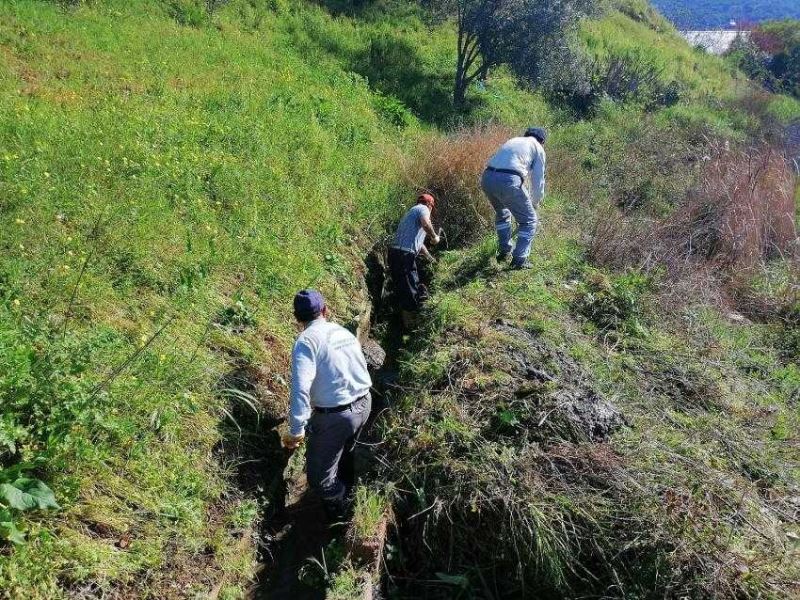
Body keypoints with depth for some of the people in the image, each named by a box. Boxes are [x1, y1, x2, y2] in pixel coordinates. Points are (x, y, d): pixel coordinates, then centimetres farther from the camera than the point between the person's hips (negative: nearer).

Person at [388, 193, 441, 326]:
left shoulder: (411, 212, 31)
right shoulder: (422, 209, 3)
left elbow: (418, 241, 40)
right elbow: (425, 223, -22)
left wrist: (430, 258, 48)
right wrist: (434, 237, -4)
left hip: (395, 253, 9)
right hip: (405, 255, -9)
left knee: (402, 289, 18)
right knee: (410, 291, -2)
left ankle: (406, 320, 28)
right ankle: (409, 324, 4)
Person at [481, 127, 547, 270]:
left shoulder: (513, 141, 34)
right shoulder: (538, 148, 17)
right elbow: (538, 180, 14)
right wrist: (535, 202, 33)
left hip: (487, 178, 6)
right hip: (508, 181, -6)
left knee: (502, 214, 33)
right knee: (529, 220, 12)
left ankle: (504, 252, 36)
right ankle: (519, 260, 7)